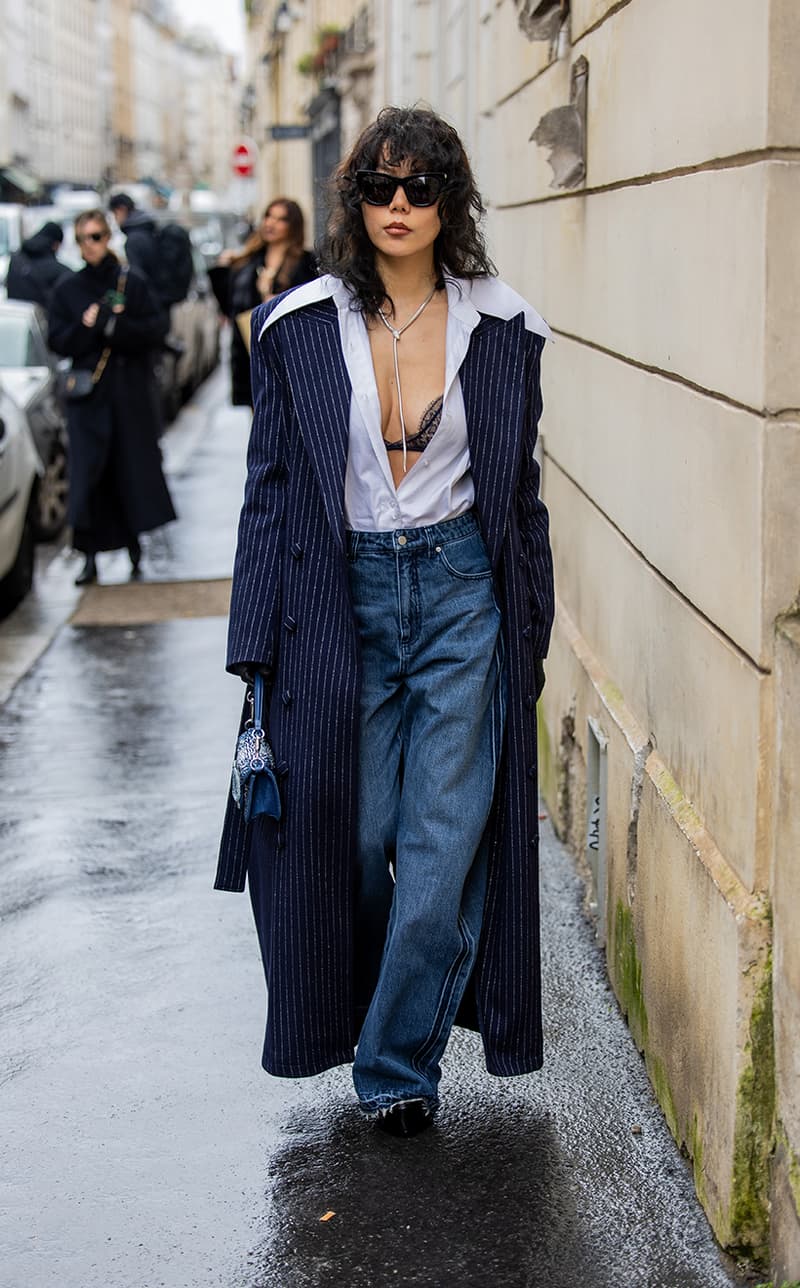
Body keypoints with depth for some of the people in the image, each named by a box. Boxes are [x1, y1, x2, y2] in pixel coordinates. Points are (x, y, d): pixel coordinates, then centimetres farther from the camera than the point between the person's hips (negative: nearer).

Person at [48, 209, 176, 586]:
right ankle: (90, 557, -4)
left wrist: (117, 323, -15)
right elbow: (58, 341, 3)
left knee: (134, 465, 3)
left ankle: (134, 541, 21)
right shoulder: (67, 290, 7)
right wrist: (86, 326, -14)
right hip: (88, 393, 0)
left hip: (131, 390, 0)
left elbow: (156, 330, -2)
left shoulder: (132, 283, 4)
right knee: (88, 473, -6)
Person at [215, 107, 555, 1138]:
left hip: (461, 593, 0)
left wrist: (529, 635, 7)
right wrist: (256, 648, -1)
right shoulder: (301, 328, 0)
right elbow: (270, 487, 3)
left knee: (446, 844, -2)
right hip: (342, 598, 0)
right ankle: (354, 1017, 35)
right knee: (355, 839, 8)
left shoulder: (501, 328, 2)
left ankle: (398, 1063, 13)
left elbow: (521, 489, 8)